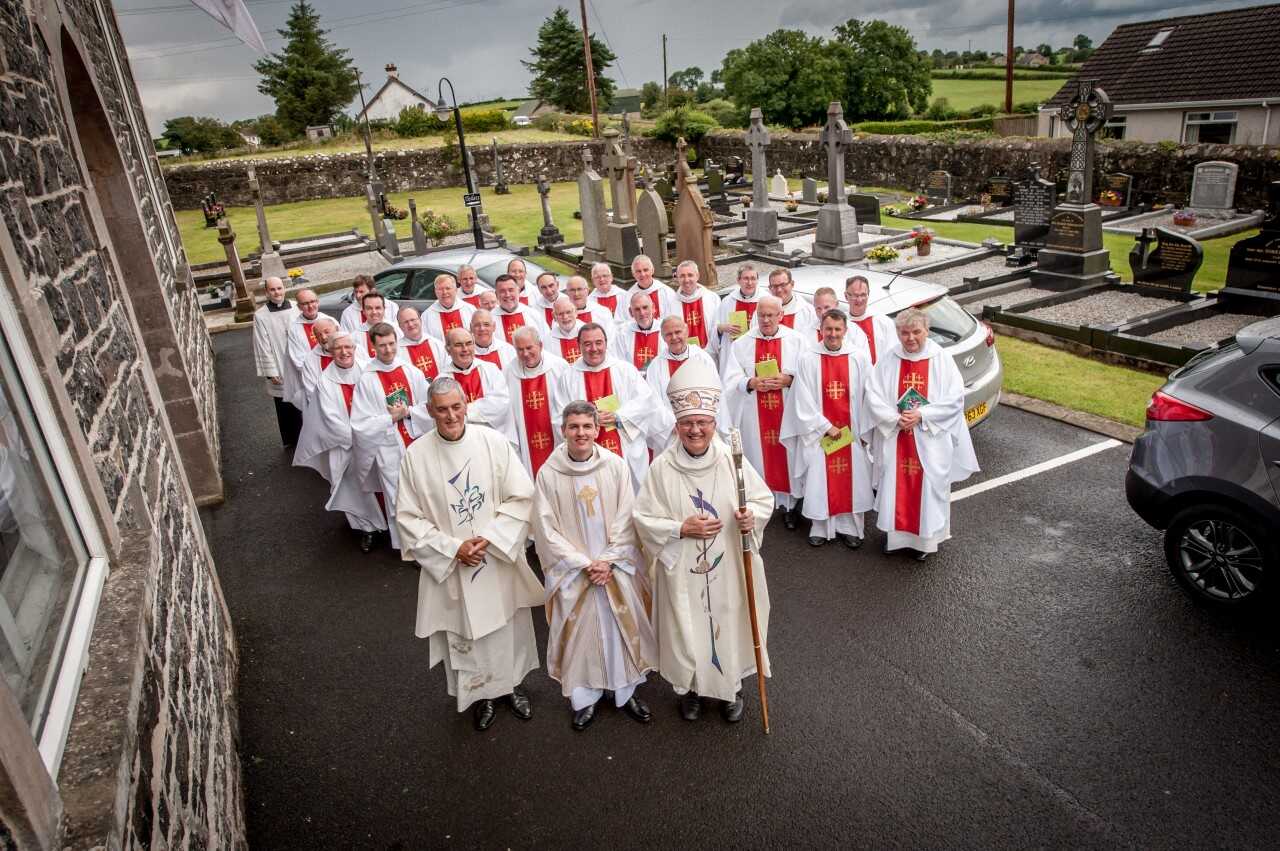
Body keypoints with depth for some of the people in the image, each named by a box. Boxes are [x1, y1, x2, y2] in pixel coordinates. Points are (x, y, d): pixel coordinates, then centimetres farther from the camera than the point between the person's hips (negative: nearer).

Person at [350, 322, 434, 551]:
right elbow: (360, 425, -11)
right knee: (397, 500, 6)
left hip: (417, 442, 3)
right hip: (388, 449, -3)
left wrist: (408, 412, -12)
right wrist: (391, 417, -15)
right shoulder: (366, 380, -9)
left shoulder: (412, 372, -1)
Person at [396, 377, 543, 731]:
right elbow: (409, 517, -5)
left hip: (500, 560, 1)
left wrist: (489, 538, -17)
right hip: (450, 565, 0)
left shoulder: (493, 442, -11)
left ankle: (513, 684, 42)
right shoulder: (416, 455, -10)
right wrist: (453, 547, -14)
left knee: (509, 627, 16)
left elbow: (521, 497, -8)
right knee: (465, 633, 13)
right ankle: (481, 694, 38)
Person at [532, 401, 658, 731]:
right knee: (579, 635, 8)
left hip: (616, 567, 1)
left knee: (623, 630, 10)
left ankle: (626, 692, 30)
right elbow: (546, 529, -8)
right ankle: (584, 698, 28)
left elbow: (626, 519, -4)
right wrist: (584, 564, -12)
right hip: (573, 572, -1)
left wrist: (608, 561, -12)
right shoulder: (548, 474, -9)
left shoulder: (616, 466, -6)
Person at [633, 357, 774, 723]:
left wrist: (752, 515, -20)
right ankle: (690, 687, 41)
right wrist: (682, 529, -20)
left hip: (728, 569, 1)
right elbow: (643, 518, -7)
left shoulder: (732, 460, -9)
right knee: (687, 630, 12)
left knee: (729, 626, 15)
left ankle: (731, 688, 42)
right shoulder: (662, 467, -12)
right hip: (681, 570, -1)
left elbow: (764, 498, 1)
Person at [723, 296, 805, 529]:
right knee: (759, 454, 5)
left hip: (787, 413, 0)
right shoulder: (742, 343, 3)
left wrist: (788, 379, -17)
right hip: (755, 415, 1)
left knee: (787, 455, 6)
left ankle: (789, 504, 19)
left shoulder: (796, 340, 1)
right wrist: (751, 383, -19)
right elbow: (732, 379, -1)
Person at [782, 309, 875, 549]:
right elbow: (803, 400, -5)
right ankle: (820, 528, 19)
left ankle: (849, 527, 21)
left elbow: (868, 396, 0)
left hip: (852, 432, 1)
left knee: (853, 480, 7)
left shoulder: (860, 357, -3)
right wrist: (826, 427, -7)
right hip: (819, 432, -1)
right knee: (819, 480, 5)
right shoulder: (808, 359, -5)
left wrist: (864, 430, -2)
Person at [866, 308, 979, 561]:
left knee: (928, 487, 5)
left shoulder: (941, 358, -5)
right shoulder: (888, 359, -1)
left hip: (931, 439, -1)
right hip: (895, 438, 2)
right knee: (895, 486, 9)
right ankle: (895, 533, 26)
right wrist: (895, 419, -16)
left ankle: (926, 538, 21)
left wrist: (922, 415, -16)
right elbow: (874, 396, -3)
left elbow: (955, 398, -8)